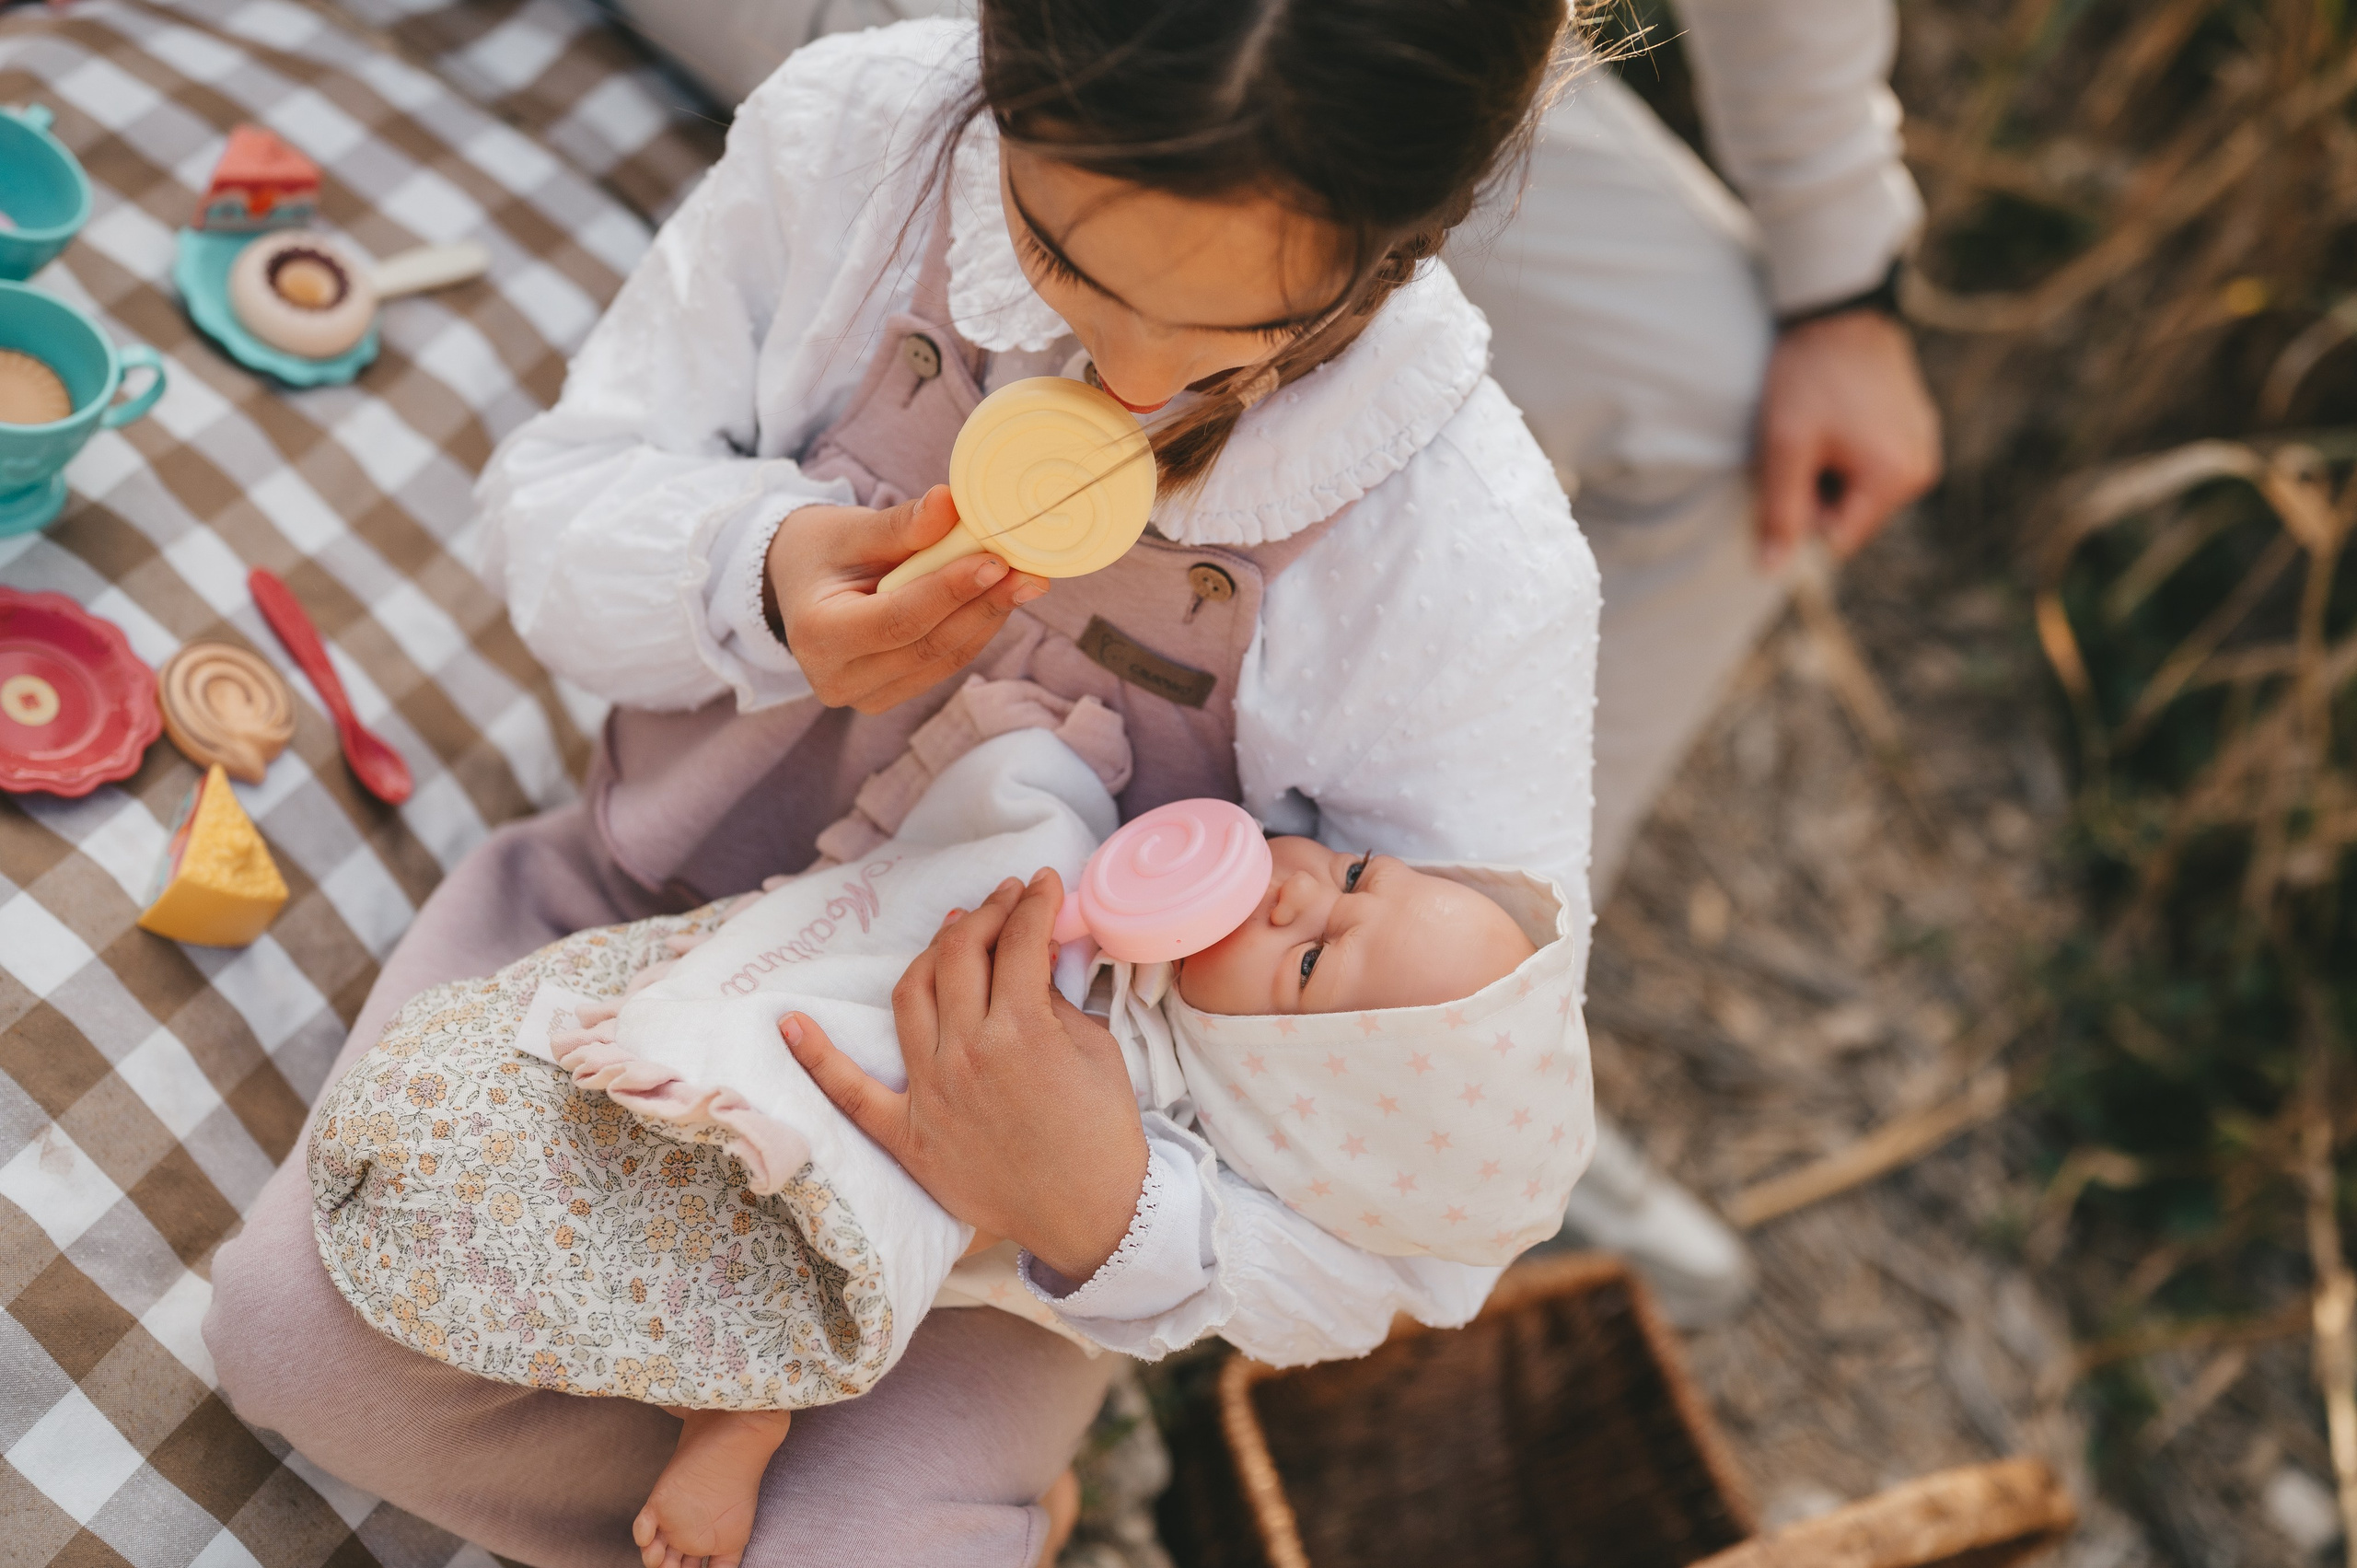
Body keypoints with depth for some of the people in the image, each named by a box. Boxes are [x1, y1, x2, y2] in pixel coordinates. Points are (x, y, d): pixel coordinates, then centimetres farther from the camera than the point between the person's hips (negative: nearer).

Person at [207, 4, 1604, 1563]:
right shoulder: (856, 131, -23)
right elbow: (556, 496, -8)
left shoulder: (1471, 569, -30)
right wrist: (755, 578, -32)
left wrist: (1113, 1219, -43)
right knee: (297, 1333, -9)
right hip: (661, 904, 3)